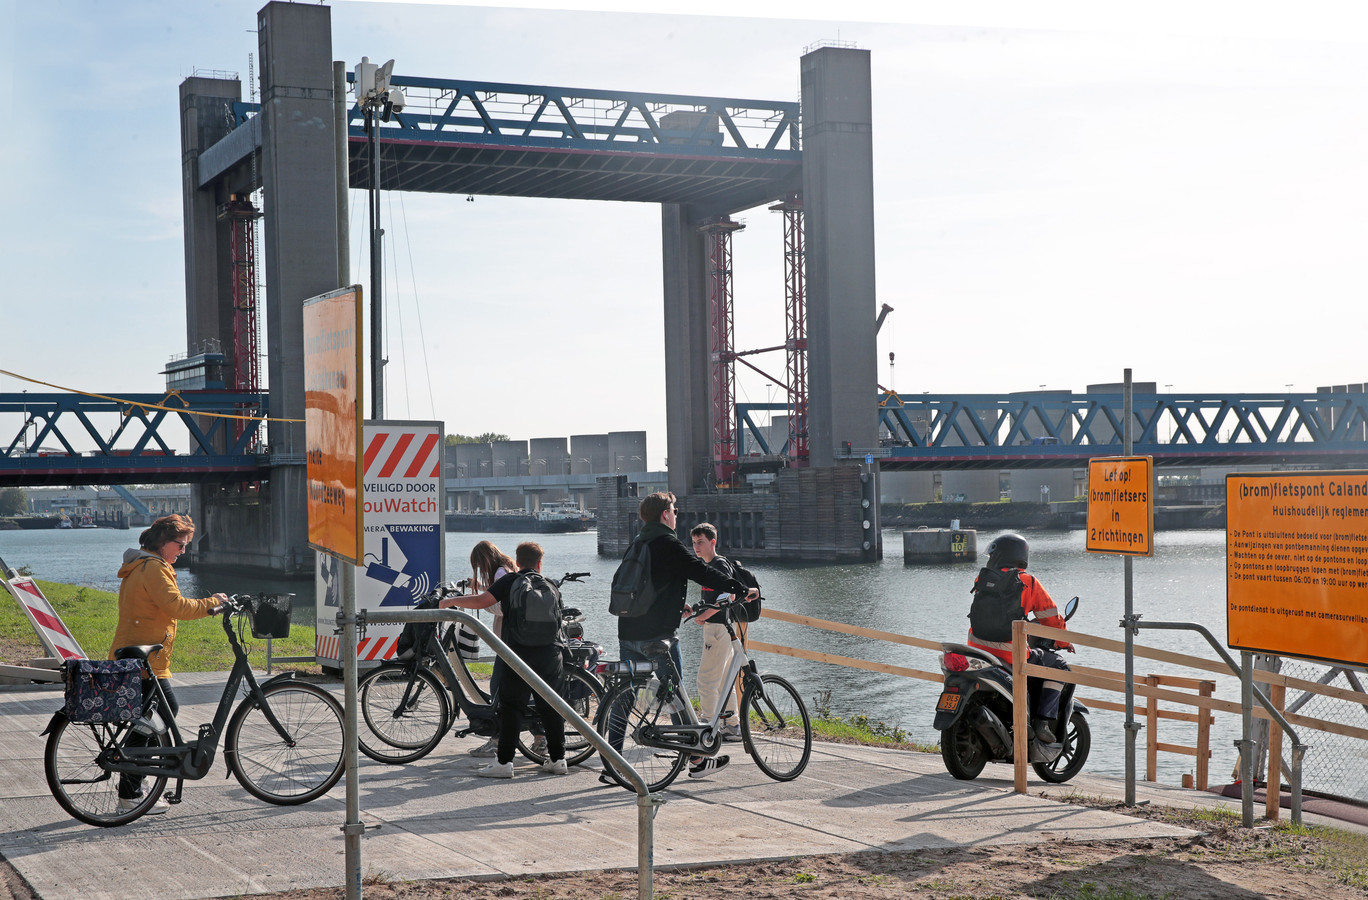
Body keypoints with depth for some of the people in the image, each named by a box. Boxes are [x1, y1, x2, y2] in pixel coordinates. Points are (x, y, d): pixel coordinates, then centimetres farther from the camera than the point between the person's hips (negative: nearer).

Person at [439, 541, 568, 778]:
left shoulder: (510, 581, 0)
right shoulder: (550, 586, 15)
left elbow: (481, 601, -10)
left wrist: (451, 601, 3)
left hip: (520, 650, -5)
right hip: (550, 651, 5)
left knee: (511, 706, -1)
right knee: (550, 706, 12)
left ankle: (504, 761, -3)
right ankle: (557, 758, 15)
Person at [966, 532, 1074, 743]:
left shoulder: (982, 579, 7)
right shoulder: (1028, 582, -3)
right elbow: (1051, 617, 2)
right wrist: (1063, 643, 22)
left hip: (977, 651, 4)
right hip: (1012, 655, -4)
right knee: (1059, 667, 13)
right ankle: (1042, 721, 0)